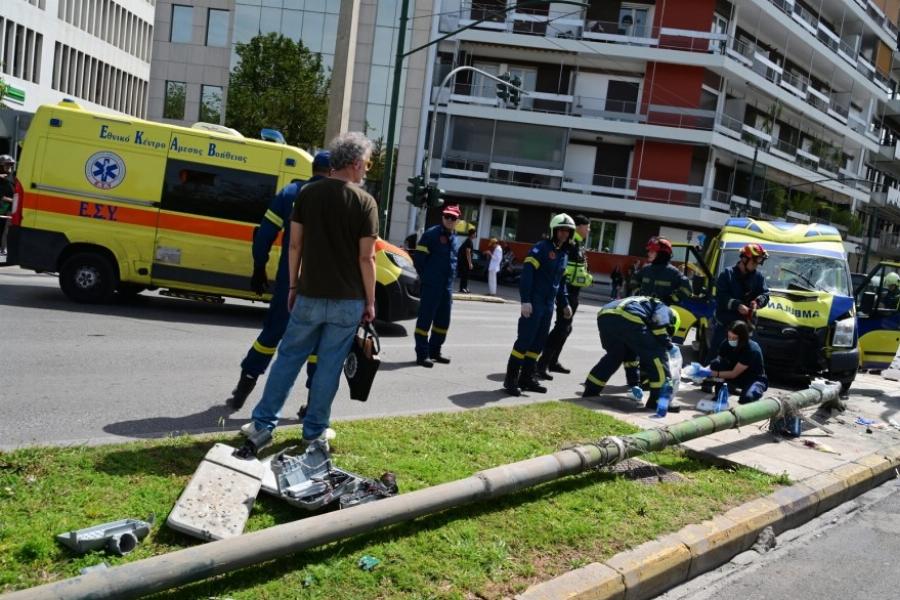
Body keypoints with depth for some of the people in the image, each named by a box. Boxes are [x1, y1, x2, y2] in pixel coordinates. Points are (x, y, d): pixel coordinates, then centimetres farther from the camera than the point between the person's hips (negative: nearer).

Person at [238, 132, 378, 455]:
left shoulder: (308, 193, 3)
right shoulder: (365, 202, -7)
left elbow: (295, 244, 4)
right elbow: (366, 258, -8)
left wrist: (292, 286, 13)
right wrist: (370, 301, 0)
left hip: (309, 295, 2)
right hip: (347, 300, -2)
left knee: (288, 357, 12)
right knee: (329, 366, 7)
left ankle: (262, 425, 10)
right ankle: (314, 432, 16)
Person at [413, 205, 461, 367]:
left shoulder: (454, 239, 15)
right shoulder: (431, 234, -8)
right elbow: (418, 258, -10)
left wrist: (450, 279, 14)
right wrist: (425, 277, -3)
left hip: (447, 286, 8)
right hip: (431, 286, -8)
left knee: (443, 320, 13)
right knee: (425, 319, -4)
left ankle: (434, 351, 25)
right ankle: (422, 354, -1)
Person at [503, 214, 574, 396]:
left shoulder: (564, 254, 15)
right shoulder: (541, 248, -10)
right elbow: (527, 274, -17)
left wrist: (564, 303, 22)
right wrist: (525, 300, -23)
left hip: (548, 305, 8)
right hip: (534, 302, -8)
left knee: (538, 342, 10)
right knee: (525, 339, -8)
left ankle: (527, 377, 18)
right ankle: (511, 378, -1)